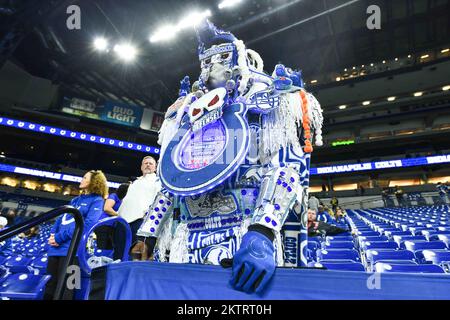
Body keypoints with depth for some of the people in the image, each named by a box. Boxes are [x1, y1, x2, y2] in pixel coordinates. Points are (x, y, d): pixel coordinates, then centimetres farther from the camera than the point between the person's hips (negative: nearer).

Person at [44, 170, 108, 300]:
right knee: (49, 287, 12)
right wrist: (52, 234, -1)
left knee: (64, 291, -3)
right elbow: (61, 218, 20)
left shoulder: (96, 200, -2)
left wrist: (60, 237, -15)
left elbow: (87, 224, -14)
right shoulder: (75, 200, 22)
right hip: (56, 247, 8)